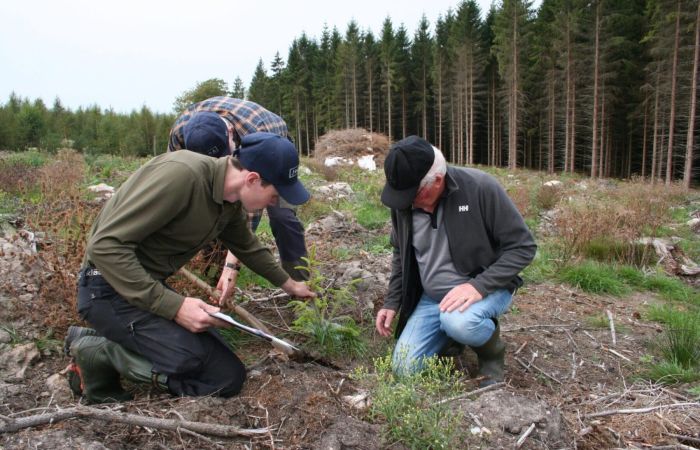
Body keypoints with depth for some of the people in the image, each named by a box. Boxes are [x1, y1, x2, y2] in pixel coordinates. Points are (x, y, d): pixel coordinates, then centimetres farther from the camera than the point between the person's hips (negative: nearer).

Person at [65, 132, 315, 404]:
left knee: (230, 376, 3)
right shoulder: (180, 174, -26)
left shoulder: (232, 201, 1)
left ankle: (108, 343, 7)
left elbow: (247, 247, 22)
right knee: (199, 360, -24)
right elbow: (105, 245, -26)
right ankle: (100, 354, -4)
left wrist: (287, 284, 33)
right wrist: (174, 306, -29)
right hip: (112, 288, -8)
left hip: (153, 287, 9)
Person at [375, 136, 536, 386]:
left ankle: (492, 354, -2)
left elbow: (523, 247, -17)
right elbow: (401, 254, 11)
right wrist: (392, 302, 3)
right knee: (404, 369, -4)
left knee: (458, 322, -38)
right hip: (431, 298, 5)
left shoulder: (480, 187, -22)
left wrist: (479, 285, -29)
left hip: (485, 289, -5)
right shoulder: (404, 202, -7)